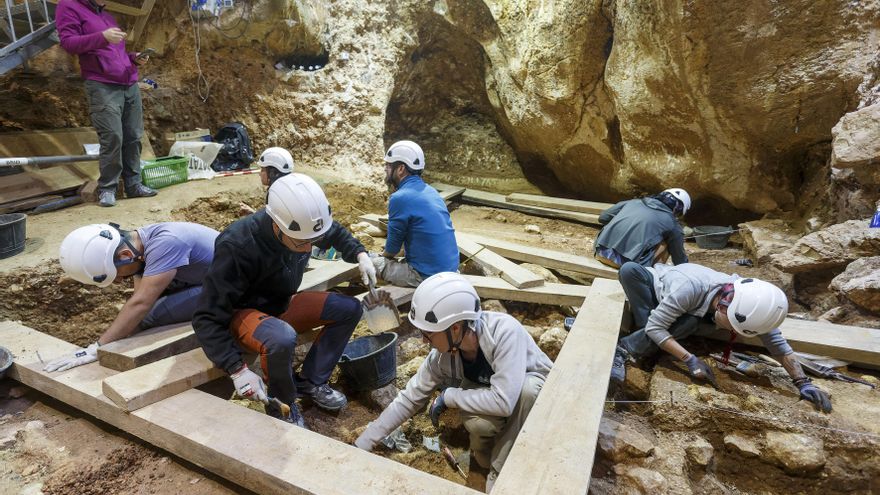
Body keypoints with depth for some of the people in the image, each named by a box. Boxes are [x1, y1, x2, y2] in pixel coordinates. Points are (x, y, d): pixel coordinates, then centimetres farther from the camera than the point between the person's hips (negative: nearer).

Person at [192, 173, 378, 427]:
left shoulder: (303, 225, -16)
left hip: (283, 304, 6)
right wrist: (237, 369, -36)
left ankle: (311, 382, 0)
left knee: (350, 308, -11)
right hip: (242, 312, -6)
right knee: (282, 339, -39)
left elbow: (336, 233, 9)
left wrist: (360, 254, -11)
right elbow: (208, 318, -29)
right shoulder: (237, 246, -34)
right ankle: (282, 406, -9)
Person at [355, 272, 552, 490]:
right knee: (477, 423, -31)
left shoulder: (505, 331, -38)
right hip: (489, 396, 2)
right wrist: (362, 445, -11)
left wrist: (448, 396, -28)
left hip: (536, 393, -2)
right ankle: (485, 451, 6)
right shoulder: (441, 357, -22)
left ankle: (500, 475, -14)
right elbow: (408, 399, -11)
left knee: (527, 389, -36)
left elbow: (504, 401, -41)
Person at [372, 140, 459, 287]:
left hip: (427, 276, -8)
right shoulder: (430, 190, 10)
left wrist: (382, 256, 16)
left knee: (371, 263, 5)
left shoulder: (400, 198, -15)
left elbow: (392, 250, -5)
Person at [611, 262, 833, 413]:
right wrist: (690, 360, -44)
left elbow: (777, 343, -16)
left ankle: (624, 350, -28)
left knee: (691, 324, -33)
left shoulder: (748, 303, -28)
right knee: (629, 269, -39)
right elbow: (654, 327, -40)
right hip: (656, 281, -4)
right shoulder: (689, 288, -45)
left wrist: (804, 383, -20)